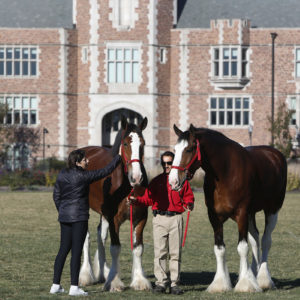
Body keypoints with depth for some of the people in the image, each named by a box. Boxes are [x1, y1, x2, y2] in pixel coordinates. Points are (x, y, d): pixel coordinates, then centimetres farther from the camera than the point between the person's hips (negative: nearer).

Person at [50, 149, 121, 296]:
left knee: (63, 250, 12)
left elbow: (56, 195, 12)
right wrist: (118, 158, 5)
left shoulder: (62, 175, 6)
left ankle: (55, 285, 12)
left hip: (64, 217, 7)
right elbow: (104, 172, -6)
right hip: (79, 217, -7)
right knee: (76, 251, -3)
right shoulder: (83, 176, -14)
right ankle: (74, 287, -3)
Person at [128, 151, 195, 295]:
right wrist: (135, 200, -11)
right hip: (160, 218, 1)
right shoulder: (156, 181, 10)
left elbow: (188, 196, 8)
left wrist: (189, 204, -14)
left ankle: (174, 283, 5)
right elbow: (148, 198, 6)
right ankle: (160, 282, 3)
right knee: (160, 252, -1)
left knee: (175, 253, 1)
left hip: (176, 218, -1)